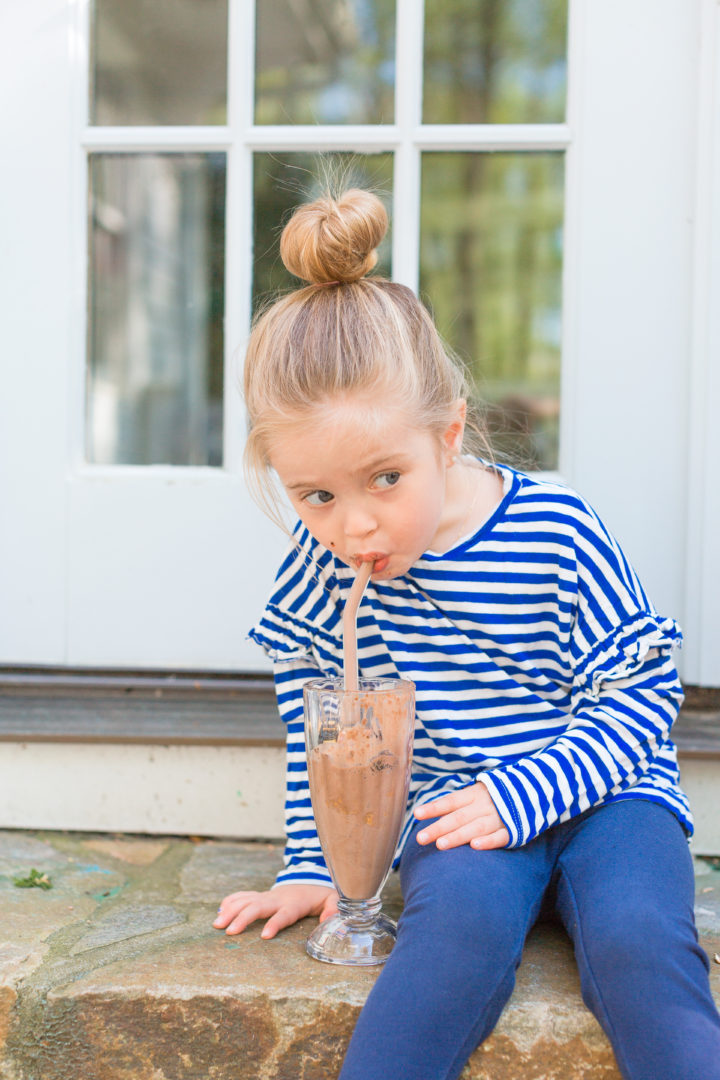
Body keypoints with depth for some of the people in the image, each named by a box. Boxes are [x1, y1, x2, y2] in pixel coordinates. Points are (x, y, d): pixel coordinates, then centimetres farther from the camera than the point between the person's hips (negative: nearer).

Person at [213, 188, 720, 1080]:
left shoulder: (556, 531, -15)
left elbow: (641, 694, -9)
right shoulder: (324, 559, -6)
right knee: (466, 915, -33)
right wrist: (311, 863, 9)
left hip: (599, 791, -1)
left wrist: (523, 795, -21)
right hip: (456, 806, 1)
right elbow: (308, 698, 10)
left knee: (638, 944, -30)